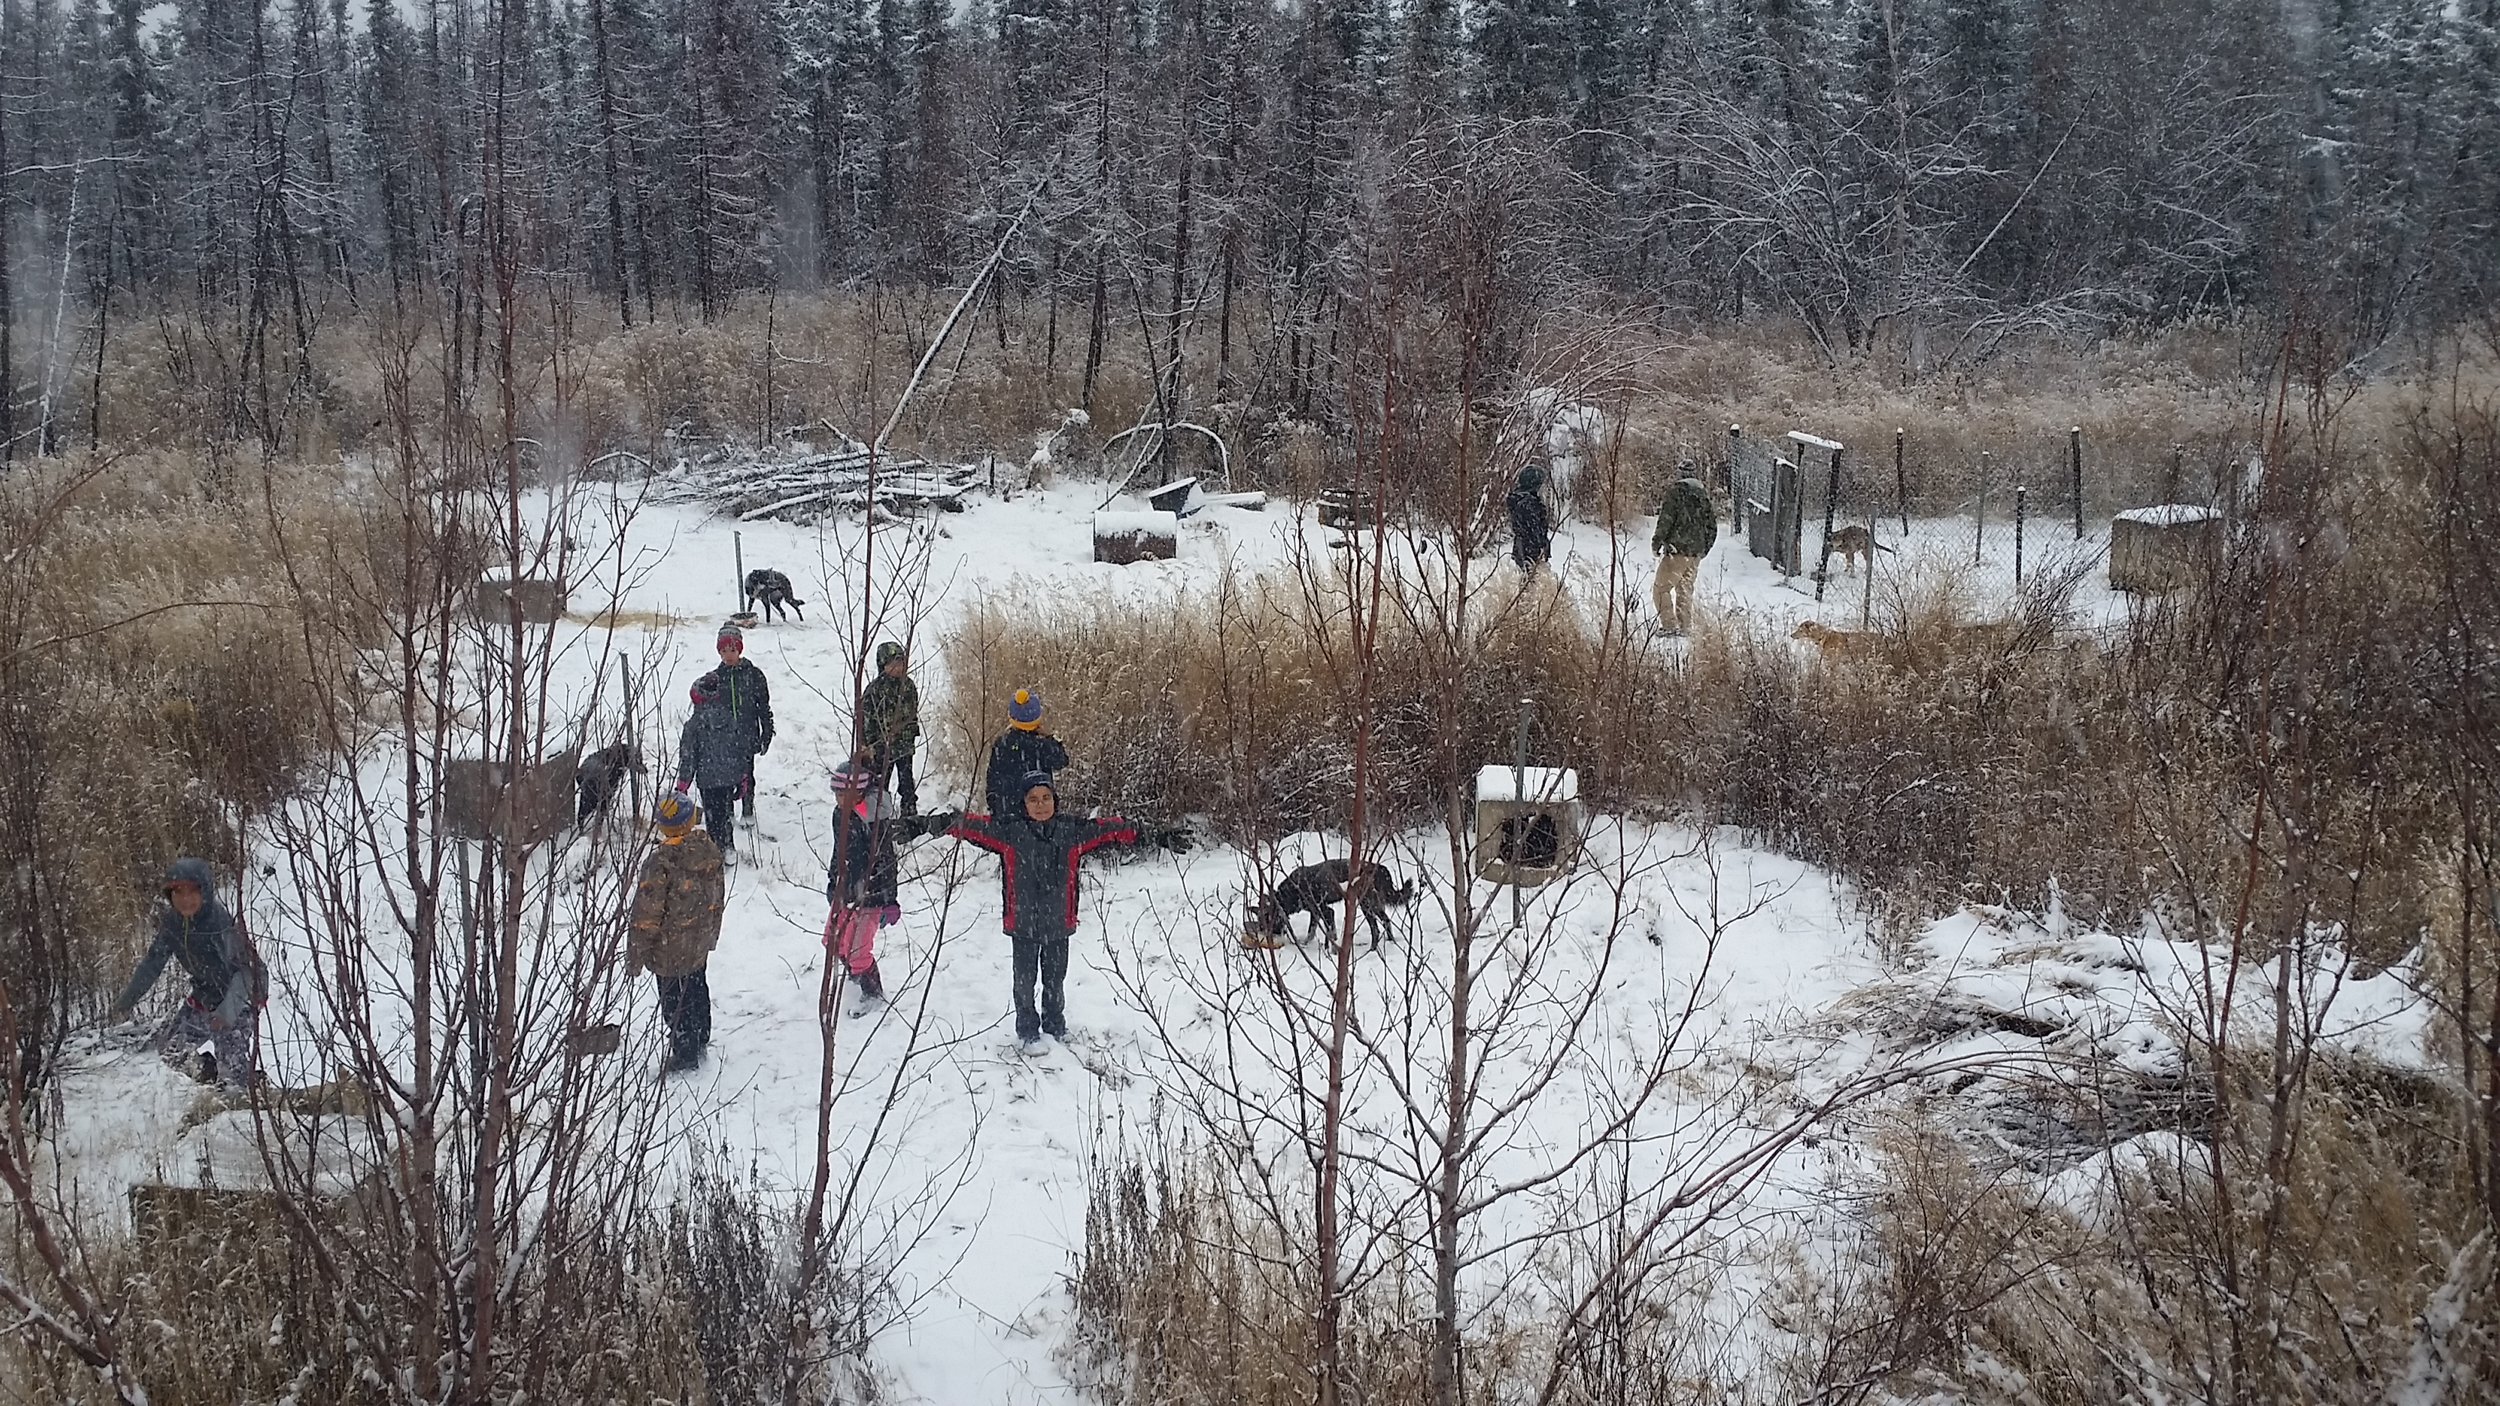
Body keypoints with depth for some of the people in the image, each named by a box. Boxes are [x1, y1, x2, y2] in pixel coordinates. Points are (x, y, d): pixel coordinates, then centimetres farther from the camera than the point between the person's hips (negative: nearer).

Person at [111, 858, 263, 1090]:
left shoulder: (223, 924, -28)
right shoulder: (171, 921, -9)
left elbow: (247, 969, -29)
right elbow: (154, 962, 6)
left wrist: (228, 1011, -42)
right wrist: (127, 999, 11)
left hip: (240, 997, -7)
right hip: (204, 997, 7)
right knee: (164, 1048, 11)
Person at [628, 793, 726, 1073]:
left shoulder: (661, 861, -27)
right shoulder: (710, 852, -5)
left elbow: (647, 911, -21)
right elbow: (718, 899, 8)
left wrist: (636, 953, -10)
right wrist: (711, 935, 22)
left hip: (670, 948, -7)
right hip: (700, 944, 7)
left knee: (674, 999, 8)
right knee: (696, 989, 24)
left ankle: (685, 1054, 18)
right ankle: (700, 1042, 41)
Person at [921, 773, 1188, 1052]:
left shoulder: (1072, 830, -4)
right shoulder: (1009, 829, -10)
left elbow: (1112, 830, -5)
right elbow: (971, 825, -17)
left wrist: (1153, 835, -9)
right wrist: (938, 824, -32)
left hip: (1059, 922, 2)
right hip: (1023, 922, -2)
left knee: (1055, 979, 17)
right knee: (1025, 980, 8)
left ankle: (1055, 1025, 38)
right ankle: (1028, 1032, 25)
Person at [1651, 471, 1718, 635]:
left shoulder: (1676, 493, -8)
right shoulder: (1705, 496, 13)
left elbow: (1666, 521, -13)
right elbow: (1712, 528, 16)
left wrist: (1657, 542, -3)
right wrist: (1704, 550, 24)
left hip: (1677, 550, -7)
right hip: (1696, 554, 7)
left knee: (1661, 588, 0)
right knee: (1685, 590, 16)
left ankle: (1670, 624, -8)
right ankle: (1686, 627, 14)